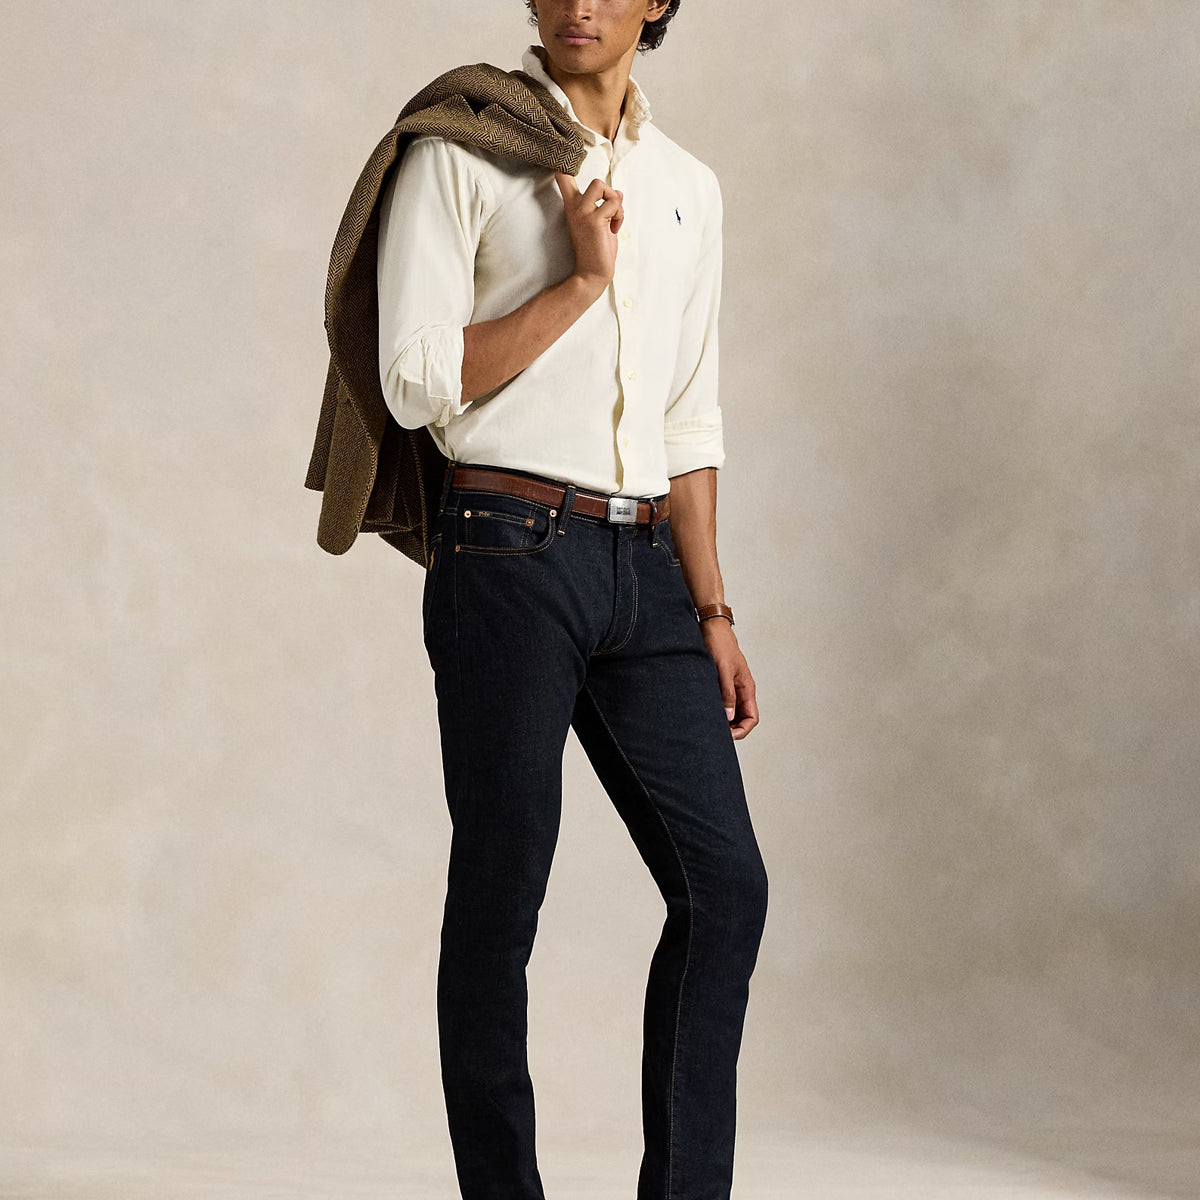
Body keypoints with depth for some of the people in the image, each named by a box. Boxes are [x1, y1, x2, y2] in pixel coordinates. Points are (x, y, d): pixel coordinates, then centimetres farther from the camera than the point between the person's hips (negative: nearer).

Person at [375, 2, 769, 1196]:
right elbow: (419, 382, -10)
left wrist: (712, 611, 14)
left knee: (724, 880, 2)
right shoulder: (462, 156, -1)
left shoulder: (688, 186, 16)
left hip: (642, 563, 6)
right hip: (510, 551, -6)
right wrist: (579, 282, -10)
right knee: (498, 905, -1)